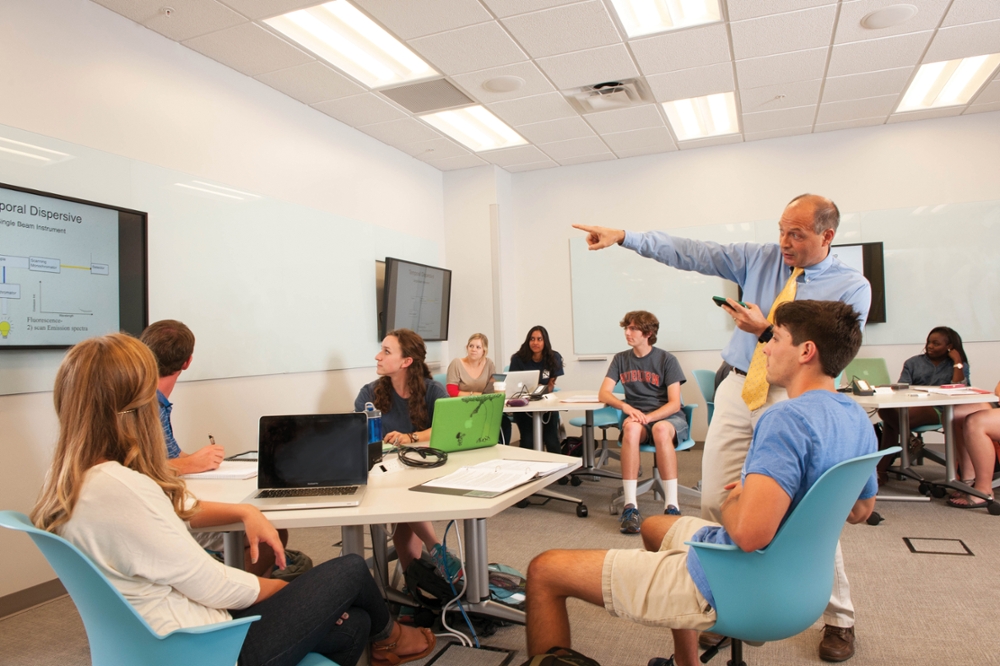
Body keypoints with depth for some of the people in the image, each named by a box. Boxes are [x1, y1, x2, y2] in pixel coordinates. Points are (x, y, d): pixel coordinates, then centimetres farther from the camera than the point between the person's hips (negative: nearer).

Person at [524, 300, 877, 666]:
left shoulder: (788, 418, -27)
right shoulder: (858, 418, 2)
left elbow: (749, 532, -37)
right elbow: (861, 510, 18)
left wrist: (732, 501, -14)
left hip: (728, 584, -10)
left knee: (544, 570, -7)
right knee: (653, 526, 36)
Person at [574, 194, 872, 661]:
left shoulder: (852, 287, -2)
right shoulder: (760, 258, 6)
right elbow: (691, 253, 1)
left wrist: (767, 330, -20)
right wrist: (623, 236, -5)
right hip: (739, 391, 4)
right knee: (716, 504, 3)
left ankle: (839, 620, 22)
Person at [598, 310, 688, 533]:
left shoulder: (666, 360, -1)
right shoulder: (620, 359, 9)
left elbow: (674, 403, -8)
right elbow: (604, 394, 1)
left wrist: (648, 417, -24)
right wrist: (626, 407, -19)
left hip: (667, 417, -2)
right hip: (637, 418, 2)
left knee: (661, 429, -39)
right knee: (631, 427, -36)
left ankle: (672, 506, -37)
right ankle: (630, 506, -38)